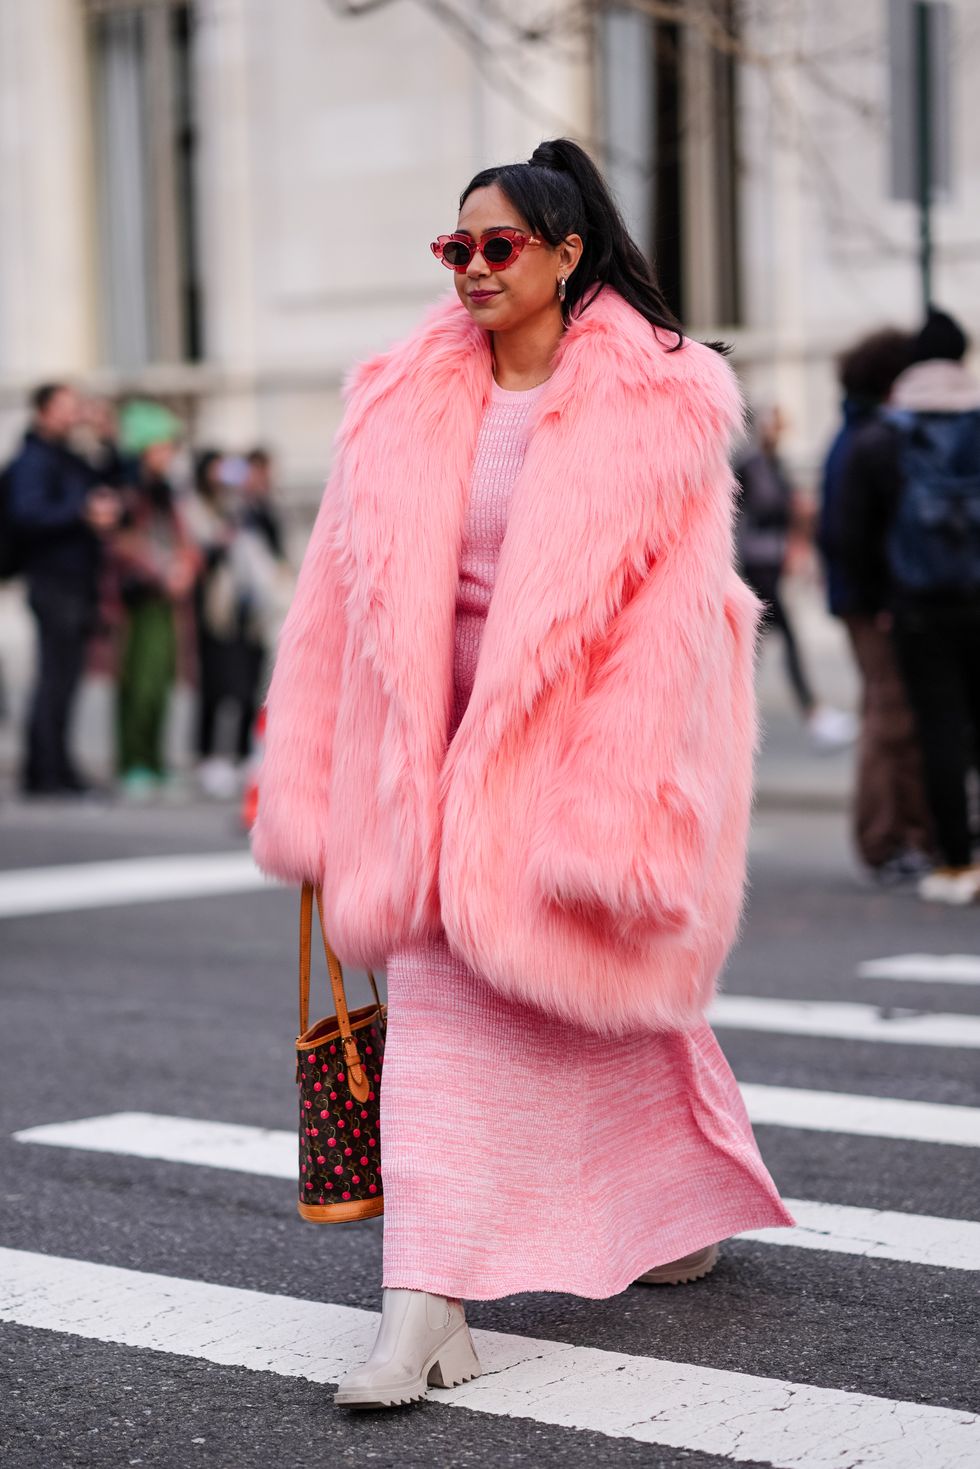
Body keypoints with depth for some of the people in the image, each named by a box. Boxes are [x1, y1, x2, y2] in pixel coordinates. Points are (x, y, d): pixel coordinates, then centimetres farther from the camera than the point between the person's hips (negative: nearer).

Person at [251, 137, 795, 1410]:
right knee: (437, 1005, -2)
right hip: (449, 747, 3)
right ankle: (426, 1310, 3)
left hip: (585, 741, -3)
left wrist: (623, 801, -17)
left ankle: (687, 1207, 32)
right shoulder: (404, 406, 4)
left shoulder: (661, 401, -7)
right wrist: (309, 785, 3)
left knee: (609, 984, 9)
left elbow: (675, 612, -10)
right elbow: (346, 606, 6)